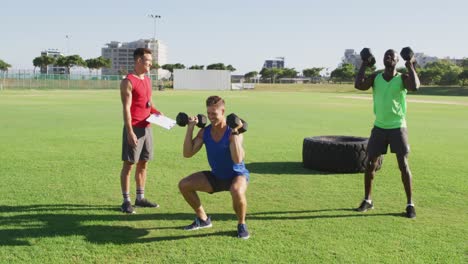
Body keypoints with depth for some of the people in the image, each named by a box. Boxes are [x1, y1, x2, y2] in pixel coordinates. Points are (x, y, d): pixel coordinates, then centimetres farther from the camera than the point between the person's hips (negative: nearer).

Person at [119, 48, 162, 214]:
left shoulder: (147, 80, 14)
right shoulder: (128, 82, -11)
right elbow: (126, 108, -16)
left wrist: (156, 112, 3)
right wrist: (130, 132, -21)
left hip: (147, 127, 8)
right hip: (134, 128, -8)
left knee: (143, 164, 13)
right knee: (129, 164, 0)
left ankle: (140, 198, 23)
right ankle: (126, 201, 8)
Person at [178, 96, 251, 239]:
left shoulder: (232, 132, -24)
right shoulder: (204, 132, -7)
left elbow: (238, 160, -38)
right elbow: (187, 153, -13)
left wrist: (234, 133, -39)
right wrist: (190, 128, -16)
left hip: (237, 174, -6)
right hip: (216, 176, 6)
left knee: (237, 192, -40)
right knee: (184, 185, -4)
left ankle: (241, 224, -9)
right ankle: (203, 219, 15)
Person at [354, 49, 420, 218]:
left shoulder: (403, 78, -4)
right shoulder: (375, 77, 2)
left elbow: (415, 87, -27)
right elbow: (358, 85, -16)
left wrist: (410, 66, -18)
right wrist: (364, 65, -8)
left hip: (398, 128, -3)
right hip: (379, 127, 3)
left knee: (403, 165, -5)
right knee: (370, 163, 5)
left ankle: (410, 204, 6)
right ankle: (367, 200, 20)